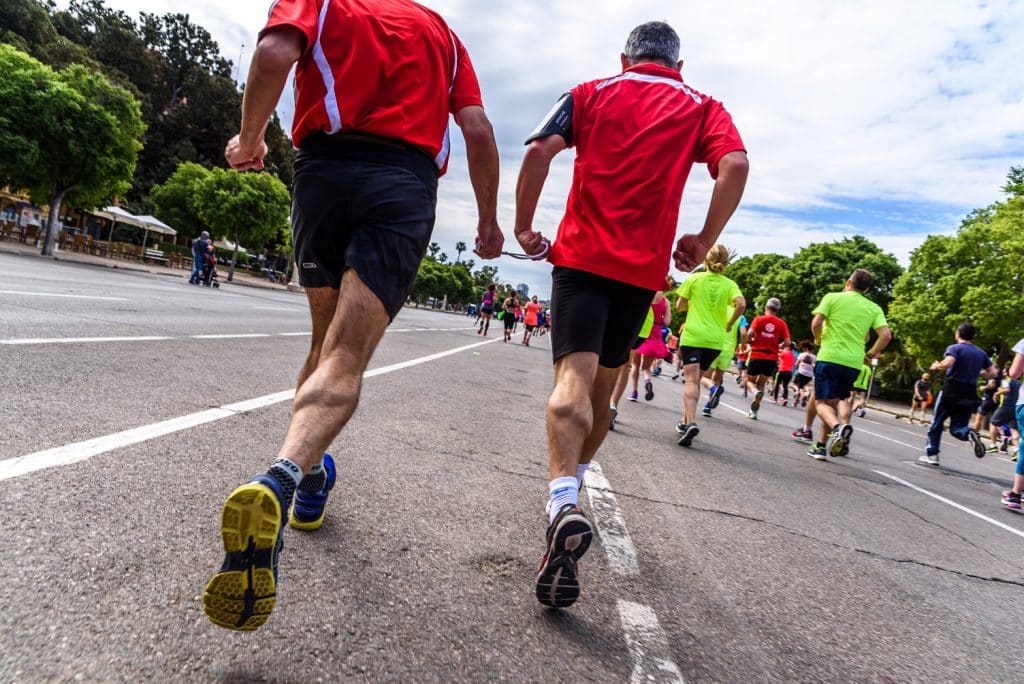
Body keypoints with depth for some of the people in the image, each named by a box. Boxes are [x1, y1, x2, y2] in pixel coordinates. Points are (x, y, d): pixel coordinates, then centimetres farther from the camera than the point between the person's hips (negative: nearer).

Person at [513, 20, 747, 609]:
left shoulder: (592, 93, 14)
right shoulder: (703, 107, 14)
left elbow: (540, 151, -2)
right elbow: (735, 165, -5)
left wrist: (524, 226, 5)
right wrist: (704, 242, 2)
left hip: (581, 255, -1)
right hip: (645, 268, 2)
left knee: (574, 377, -13)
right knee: (605, 383, 17)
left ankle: (564, 506, -34)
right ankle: (573, 481, 31)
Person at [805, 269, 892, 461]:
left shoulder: (832, 298, 3)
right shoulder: (874, 308, 11)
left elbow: (816, 324, -8)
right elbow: (886, 335, 0)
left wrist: (819, 341, 11)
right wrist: (871, 354, 15)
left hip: (829, 357, -3)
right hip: (854, 363, 4)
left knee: (822, 402, 0)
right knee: (839, 399, 18)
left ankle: (837, 427, -31)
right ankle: (822, 445, 9)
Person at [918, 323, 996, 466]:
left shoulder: (954, 348, -6)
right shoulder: (981, 353, 11)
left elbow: (948, 363, -25)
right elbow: (993, 373, 11)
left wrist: (936, 366, -7)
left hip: (951, 392, -4)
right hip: (969, 396, 4)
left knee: (937, 423, 10)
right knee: (957, 428, 9)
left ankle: (931, 455, 11)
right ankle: (970, 434, -25)